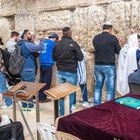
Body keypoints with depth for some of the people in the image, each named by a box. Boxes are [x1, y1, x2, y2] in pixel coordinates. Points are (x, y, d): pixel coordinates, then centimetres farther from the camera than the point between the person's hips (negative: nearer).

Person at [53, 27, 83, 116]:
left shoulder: (57, 44, 1)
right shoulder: (73, 43, -12)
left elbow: (54, 57, 11)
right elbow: (80, 58, -8)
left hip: (60, 72, 4)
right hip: (71, 72, -4)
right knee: (70, 93, 6)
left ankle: (62, 113, 19)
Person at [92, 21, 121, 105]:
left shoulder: (95, 38, 4)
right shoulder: (113, 38, -9)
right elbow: (119, 51, 1)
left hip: (97, 66, 5)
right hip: (109, 66, -5)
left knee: (98, 87, 15)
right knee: (110, 89, 4)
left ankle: (96, 106, 21)